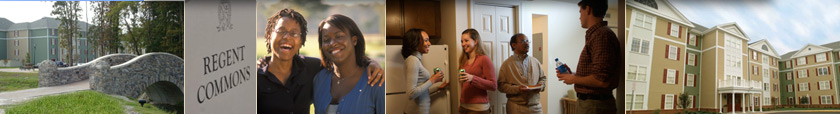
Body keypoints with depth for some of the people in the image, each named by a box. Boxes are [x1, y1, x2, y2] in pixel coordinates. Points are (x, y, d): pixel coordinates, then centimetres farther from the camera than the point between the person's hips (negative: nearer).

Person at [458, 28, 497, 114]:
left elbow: (493, 86, -13)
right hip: (464, 106, 6)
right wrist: (461, 105, 12)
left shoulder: (484, 59, -8)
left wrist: (472, 78, -22)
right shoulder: (464, 61, 10)